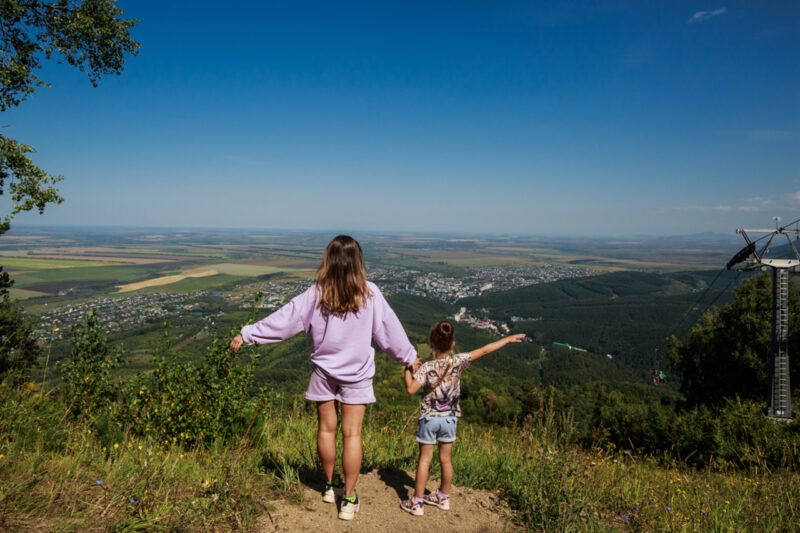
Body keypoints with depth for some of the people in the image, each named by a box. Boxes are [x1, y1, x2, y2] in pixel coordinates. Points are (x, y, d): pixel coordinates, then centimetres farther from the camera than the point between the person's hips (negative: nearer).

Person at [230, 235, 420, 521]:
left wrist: (246, 334, 1)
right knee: (352, 434, 6)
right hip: (357, 375, -1)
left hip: (325, 372, 1)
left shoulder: (317, 294, -11)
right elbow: (389, 328, -3)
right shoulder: (369, 293, -12)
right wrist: (409, 356, 11)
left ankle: (329, 486, 33)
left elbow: (284, 318, -9)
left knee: (326, 430, 16)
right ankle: (349, 499, 13)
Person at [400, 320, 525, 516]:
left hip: (429, 418, -2)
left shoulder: (426, 367, -16)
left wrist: (408, 371, -6)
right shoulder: (458, 361, -10)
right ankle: (443, 497, 30)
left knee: (425, 459, 5)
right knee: (445, 458, 15)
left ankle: (417, 502, 11)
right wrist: (508, 339, 3)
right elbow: (485, 350, -5)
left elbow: (411, 389, -22)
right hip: (450, 419, 3)